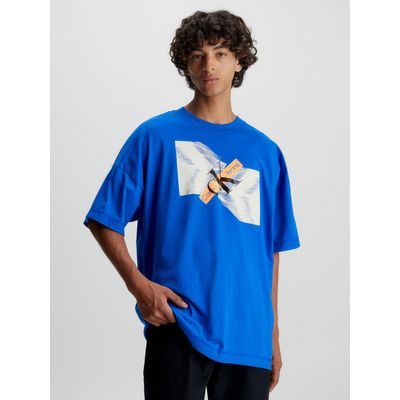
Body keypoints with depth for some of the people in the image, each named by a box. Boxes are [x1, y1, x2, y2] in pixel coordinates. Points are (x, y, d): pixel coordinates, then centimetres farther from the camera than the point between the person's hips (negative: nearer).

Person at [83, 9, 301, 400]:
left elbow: (271, 250, 13)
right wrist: (138, 284, -13)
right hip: (178, 326, -3)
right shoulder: (155, 136, 2)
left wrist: (273, 335, 10)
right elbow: (104, 222, 1)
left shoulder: (265, 151, 11)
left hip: (249, 335, 3)